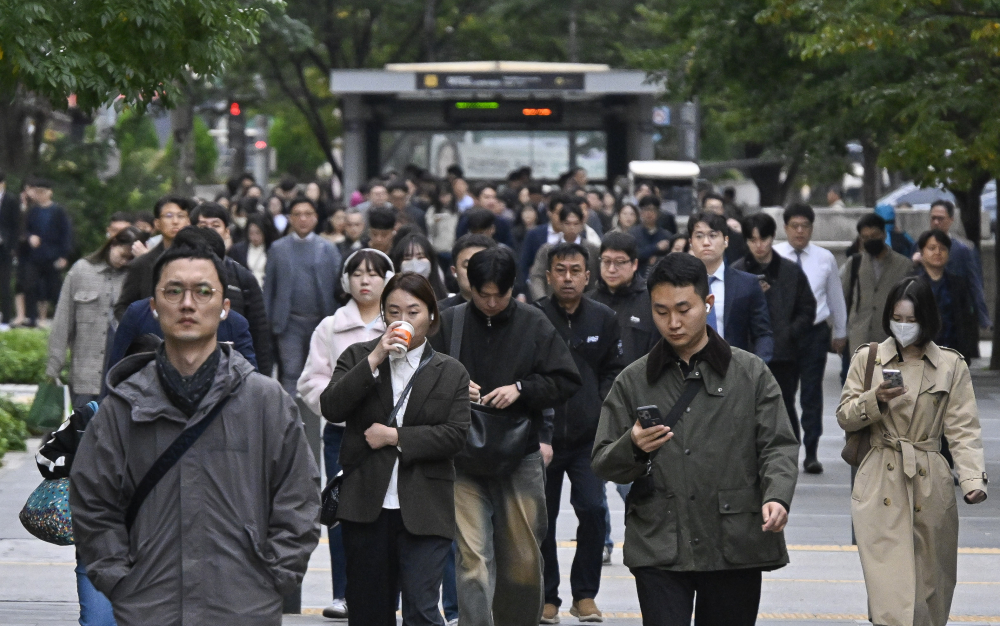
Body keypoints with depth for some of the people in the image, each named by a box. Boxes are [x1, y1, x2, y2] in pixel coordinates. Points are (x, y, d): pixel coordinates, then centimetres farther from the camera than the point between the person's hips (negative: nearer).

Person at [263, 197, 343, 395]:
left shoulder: (328, 249, 6)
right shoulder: (278, 249, 7)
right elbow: (269, 287, 7)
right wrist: (266, 322, 2)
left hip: (321, 320, 1)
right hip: (290, 322, -1)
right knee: (291, 373, -7)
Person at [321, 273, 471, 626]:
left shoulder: (451, 373, 7)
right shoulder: (358, 357, 9)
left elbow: (455, 436, -4)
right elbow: (332, 408, -8)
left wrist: (395, 436, -10)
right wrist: (374, 360, -14)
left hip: (423, 511, -2)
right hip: (366, 505, 2)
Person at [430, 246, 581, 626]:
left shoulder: (535, 324, 3)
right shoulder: (449, 323, 2)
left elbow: (567, 381, 3)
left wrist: (521, 389, -11)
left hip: (521, 456, 1)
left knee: (522, 558, 8)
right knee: (472, 557, -9)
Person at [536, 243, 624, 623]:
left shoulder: (603, 319, 4)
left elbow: (614, 370, 13)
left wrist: (602, 407, 0)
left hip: (588, 435, 1)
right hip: (542, 434, -1)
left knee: (593, 509, -11)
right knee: (543, 517, 5)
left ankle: (585, 595, 2)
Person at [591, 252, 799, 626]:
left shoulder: (751, 374, 7)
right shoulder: (633, 382, 8)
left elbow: (778, 447, 3)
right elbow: (602, 465, 8)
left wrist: (777, 497, -17)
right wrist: (633, 447, -15)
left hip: (736, 548, 1)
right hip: (658, 549, 0)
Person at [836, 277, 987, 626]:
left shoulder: (951, 366, 4)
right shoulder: (867, 359, 5)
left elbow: (963, 430, 1)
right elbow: (844, 418, 6)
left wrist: (973, 479, -13)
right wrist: (875, 400, -15)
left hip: (930, 488, 1)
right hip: (880, 487, -1)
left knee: (931, 587, 8)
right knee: (890, 590, -12)